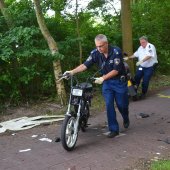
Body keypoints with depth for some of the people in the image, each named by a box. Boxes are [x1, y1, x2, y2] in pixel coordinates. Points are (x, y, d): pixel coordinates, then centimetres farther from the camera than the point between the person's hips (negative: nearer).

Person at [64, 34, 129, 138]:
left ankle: (126, 119, 40)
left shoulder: (116, 52, -22)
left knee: (122, 104, 8)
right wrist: (72, 72, -27)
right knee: (109, 105, -4)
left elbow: (116, 70, -24)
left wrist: (102, 78, -33)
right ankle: (114, 129, 5)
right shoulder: (95, 53, -11)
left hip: (119, 81, -3)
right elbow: (85, 65, -15)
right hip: (107, 83, 3)